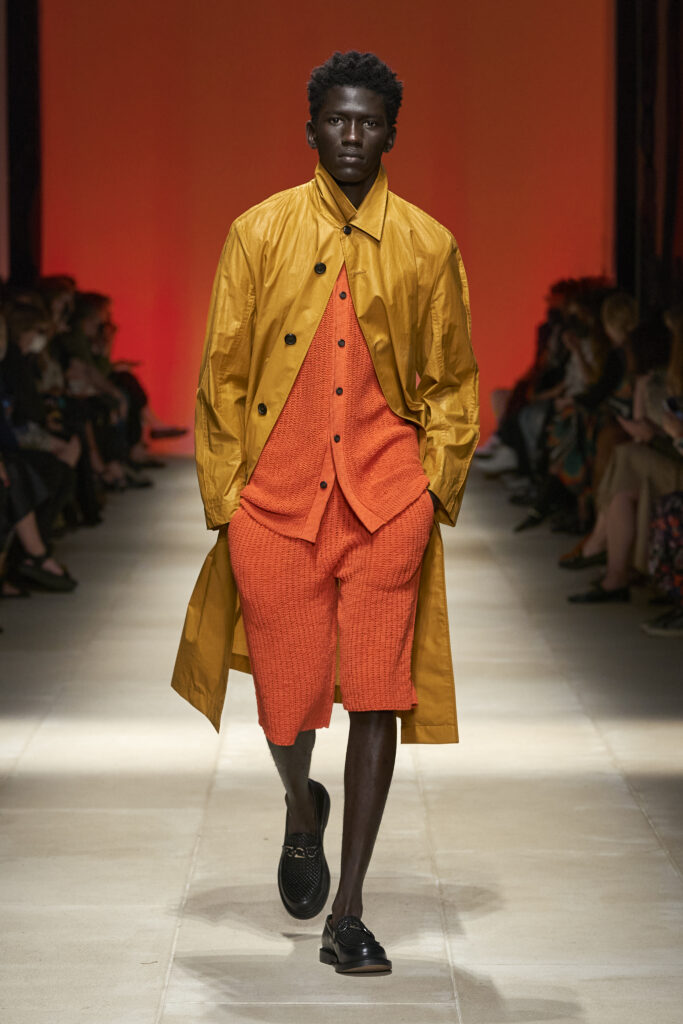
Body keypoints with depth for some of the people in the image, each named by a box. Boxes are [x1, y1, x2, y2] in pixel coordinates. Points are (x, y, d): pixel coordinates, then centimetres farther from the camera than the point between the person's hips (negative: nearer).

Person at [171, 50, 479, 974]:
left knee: (379, 694, -5)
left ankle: (347, 916, 2)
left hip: (387, 499, 0)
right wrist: (225, 496, 1)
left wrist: (436, 484, 1)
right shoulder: (260, 233, 5)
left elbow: (451, 383, 12)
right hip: (277, 498, 0)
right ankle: (303, 808, 41)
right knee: (285, 696, 4)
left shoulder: (428, 246, 6)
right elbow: (222, 371, 6)